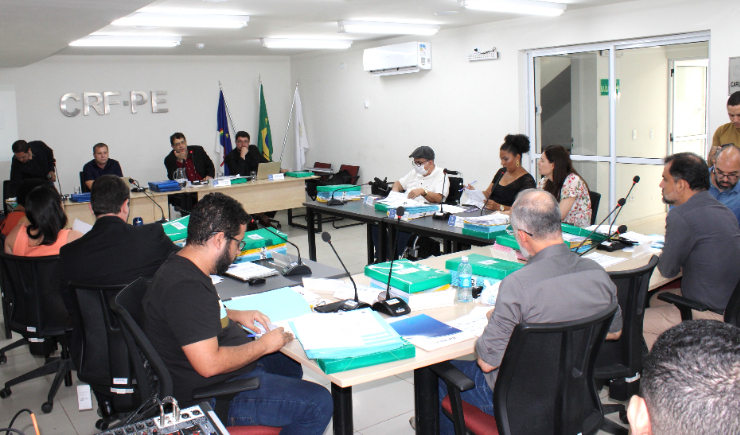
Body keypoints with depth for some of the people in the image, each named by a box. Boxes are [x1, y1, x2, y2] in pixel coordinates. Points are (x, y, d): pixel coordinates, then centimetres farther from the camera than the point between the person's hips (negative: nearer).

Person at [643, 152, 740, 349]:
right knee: (656, 299, 22)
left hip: (713, 315, -10)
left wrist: (661, 257, 6)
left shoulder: (681, 217, -23)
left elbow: (668, 270, -13)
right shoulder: (724, 210, 7)